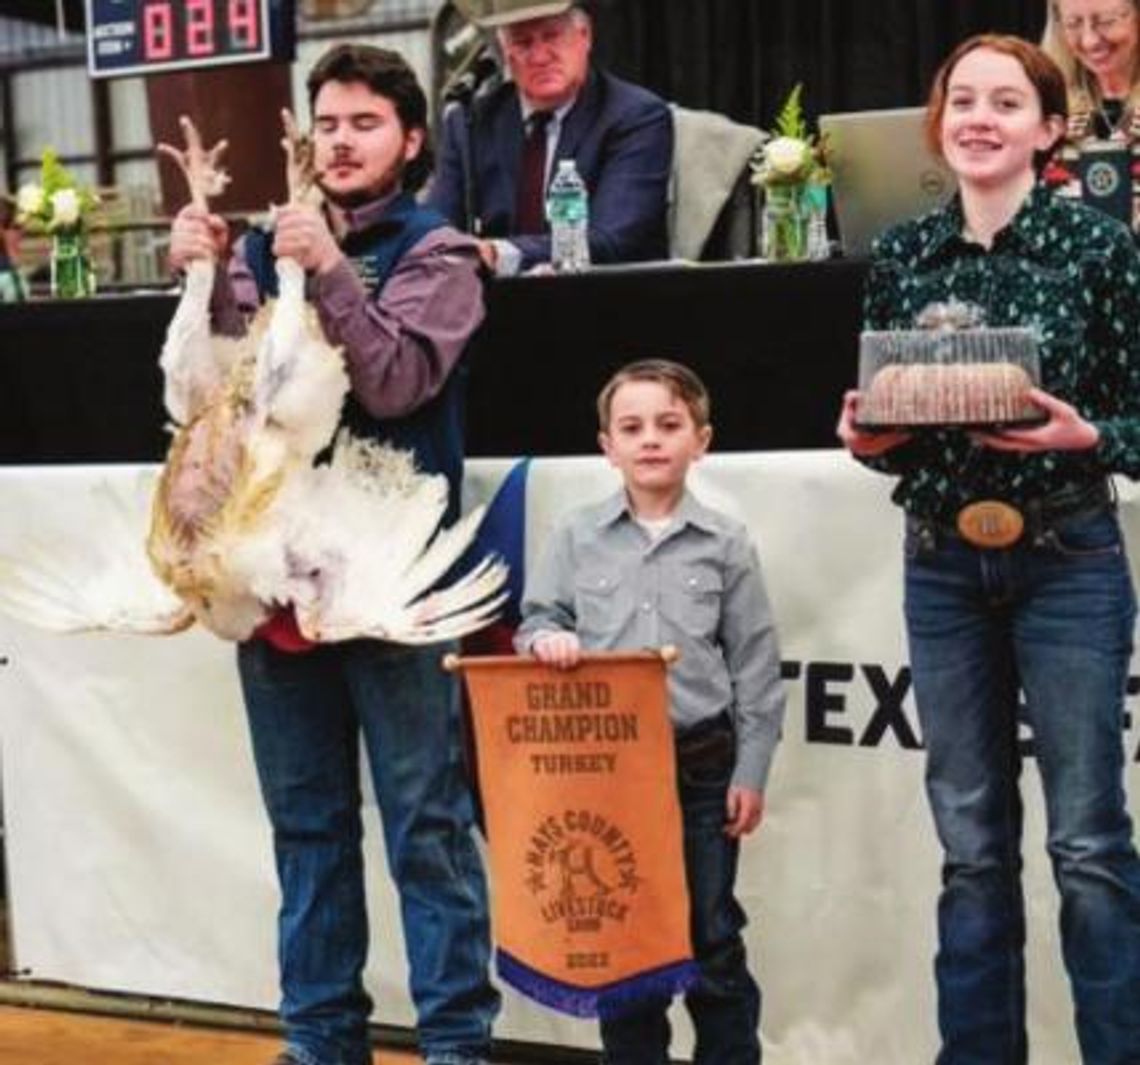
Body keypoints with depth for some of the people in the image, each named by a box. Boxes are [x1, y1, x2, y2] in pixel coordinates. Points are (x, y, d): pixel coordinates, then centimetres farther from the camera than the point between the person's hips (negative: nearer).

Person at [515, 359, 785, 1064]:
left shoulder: (727, 544, 0)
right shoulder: (577, 538, 3)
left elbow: (755, 668, 1)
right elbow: (537, 619, 8)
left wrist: (750, 773, -2)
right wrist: (546, 638, -17)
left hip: (701, 765, -1)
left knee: (712, 938, 7)